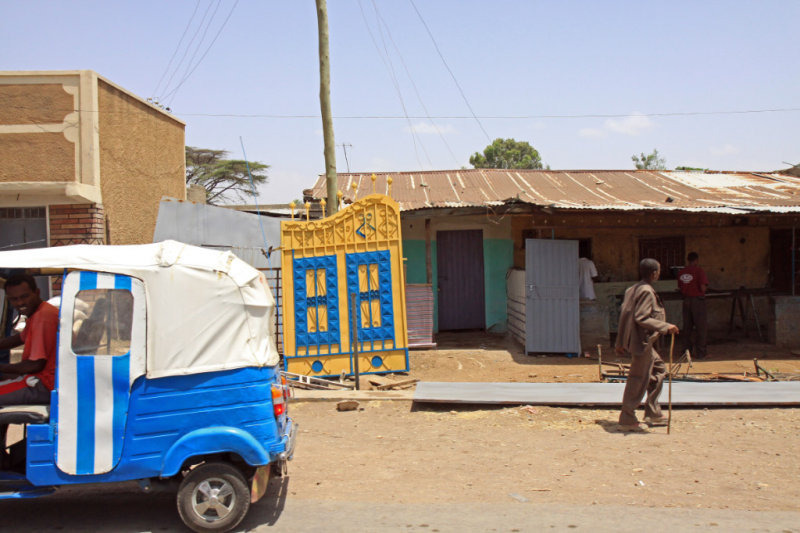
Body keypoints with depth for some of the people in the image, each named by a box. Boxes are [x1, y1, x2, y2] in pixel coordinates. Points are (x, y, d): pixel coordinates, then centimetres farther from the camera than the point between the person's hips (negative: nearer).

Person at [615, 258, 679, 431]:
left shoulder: (633, 289, 12)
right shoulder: (647, 291, -16)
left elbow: (623, 315, 13)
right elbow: (641, 318, -23)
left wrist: (620, 342, 17)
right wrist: (665, 326, -20)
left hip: (643, 342, 10)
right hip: (642, 341, -10)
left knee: (658, 369, 20)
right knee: (638, 379, -4)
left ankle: (653, 414, 24)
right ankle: (627, 419, 3)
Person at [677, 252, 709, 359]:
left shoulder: (681, 272, 6)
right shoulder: (699, 271, -13)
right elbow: (703, 288, -18)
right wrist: (705, 287, 3)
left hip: (686, 300, 6)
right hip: (697, 300, -6)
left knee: (687, 326, 12)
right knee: (701, 327, 2)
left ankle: (685, 351, 15)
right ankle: (700, 352, 4)